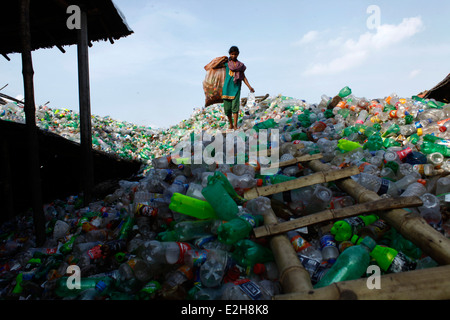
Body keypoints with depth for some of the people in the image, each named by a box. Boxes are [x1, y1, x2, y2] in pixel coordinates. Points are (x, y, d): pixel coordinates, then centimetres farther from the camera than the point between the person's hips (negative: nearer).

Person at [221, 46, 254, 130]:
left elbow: (243, 77, 11)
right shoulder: (226, 63, 7)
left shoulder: (241, 65, 9)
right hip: (227, 87, 0)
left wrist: (249, 87, 5)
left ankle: (235, 125, -11)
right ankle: (231, 124, 20)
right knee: (227, 107, 1)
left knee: (235, 106, -12)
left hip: (236, 87, 0)